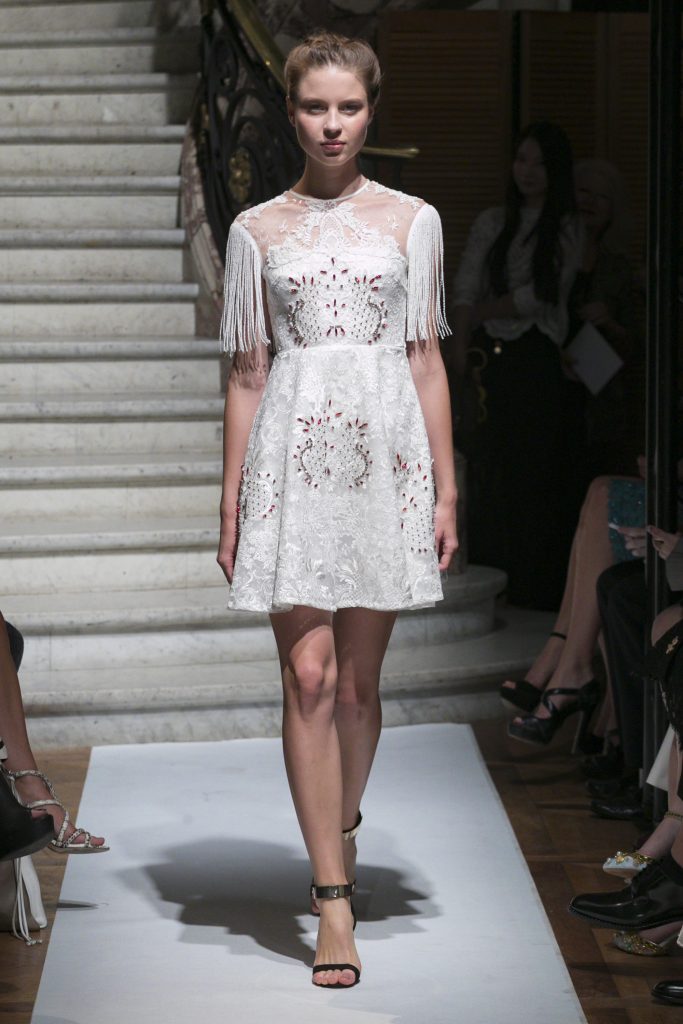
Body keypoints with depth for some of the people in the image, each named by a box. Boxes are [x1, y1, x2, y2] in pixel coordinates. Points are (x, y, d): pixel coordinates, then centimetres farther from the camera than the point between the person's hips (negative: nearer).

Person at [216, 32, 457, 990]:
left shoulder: (412, 220, 7)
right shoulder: (258, 230, 7)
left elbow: (427, 361, 8)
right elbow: (247, 376, 8)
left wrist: (446, 490, 5)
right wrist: (231, 505, 6)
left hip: (384, 454, 1)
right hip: (293, 455, 0)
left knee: (358, 680, 6)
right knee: (307, 676, -6)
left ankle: (342, 827, 33)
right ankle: (334, 899, -3)